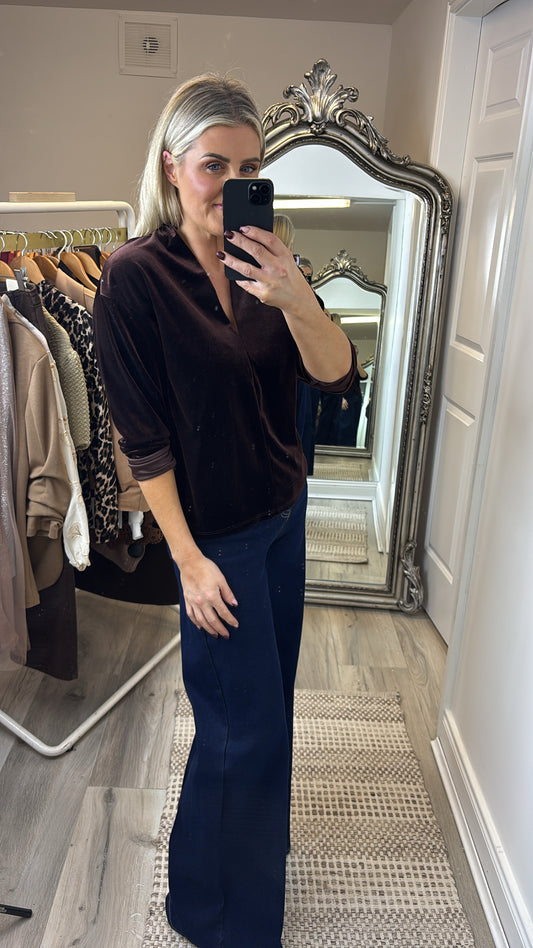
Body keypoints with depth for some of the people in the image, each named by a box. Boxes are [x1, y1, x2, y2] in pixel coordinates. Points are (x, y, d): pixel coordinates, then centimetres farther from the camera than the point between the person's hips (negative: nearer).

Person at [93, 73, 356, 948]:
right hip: (217, 534, -6)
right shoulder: (136, 275, -15)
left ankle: (255, 835, 51)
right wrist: (188, 558, -15)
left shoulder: (264, 262, 1)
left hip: (284, 512, 6)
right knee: (248, 727, 7)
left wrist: (292, 297, -26)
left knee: (269, 702, 22)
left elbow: (337, 376, -8)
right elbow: (143, 436, -15)